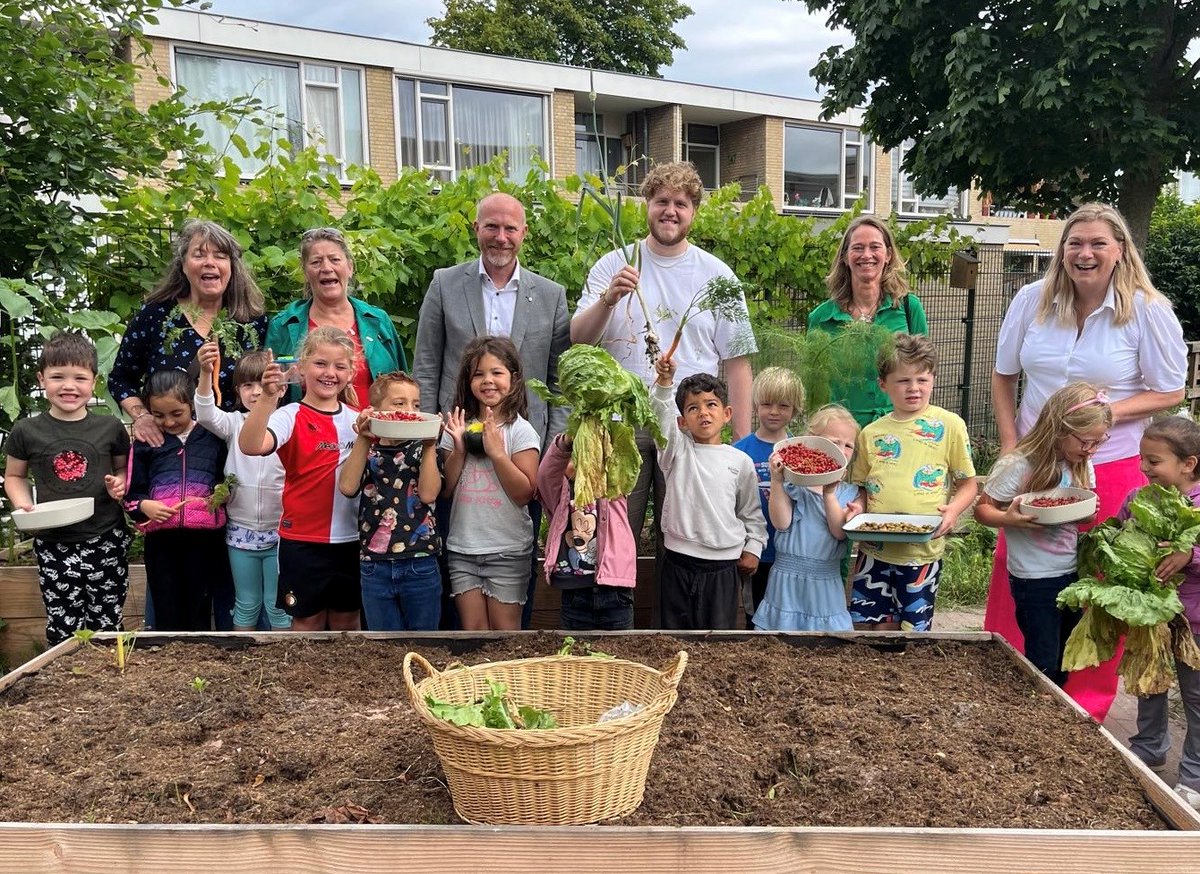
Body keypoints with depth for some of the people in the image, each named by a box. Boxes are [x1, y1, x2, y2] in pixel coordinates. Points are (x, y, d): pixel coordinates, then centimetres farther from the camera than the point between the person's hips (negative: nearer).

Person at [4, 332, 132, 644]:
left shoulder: (110, 428, 0)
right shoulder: (27, 431, 0)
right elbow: (14, 476, 13)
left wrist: (120, 484, -8)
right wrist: (23, 504, -6)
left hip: (106, 541, 0)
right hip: (53, 545, 0)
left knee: (108, 628, 8)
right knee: (64, 632, 6)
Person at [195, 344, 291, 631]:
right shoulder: (234, 424, 1)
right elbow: (207, 415, -19)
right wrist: (206, 373, -31)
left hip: (279, 531, -2)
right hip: (241, 530, 2)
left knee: (278, 605, 7)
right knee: (246, 603, 15)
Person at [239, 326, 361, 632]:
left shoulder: (358, 419, 6)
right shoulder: (291, 417, -10)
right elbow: (250, 446, -31)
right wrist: (268, 397, -41)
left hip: (351, 538, 4)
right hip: (303, 539, -4)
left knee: (347, 623, 16)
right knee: (308, 622, 10)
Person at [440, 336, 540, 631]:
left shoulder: (521, 431, -6)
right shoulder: (459, 427, 5)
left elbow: (525, 494, -13)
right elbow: (445, 490, 2)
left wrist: (496, 451, -19)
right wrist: (459, 450, -11)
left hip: (507, 549, -3)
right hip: (462, 548, 3)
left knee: (504, 631, 5)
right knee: (472, 630, 9)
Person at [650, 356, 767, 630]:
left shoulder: (740, 461, 3)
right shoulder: (678, 450, 2)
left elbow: (752, 511, 12)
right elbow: (661, 413, -14)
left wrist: (753, 549, 6)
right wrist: (664, 381, -28)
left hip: (724, 564, 0)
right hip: (679, 562, 0)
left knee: (720, 630, 5)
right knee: (676, 628, 8)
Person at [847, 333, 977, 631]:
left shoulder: (949, 425, -2)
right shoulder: (871, 433, 4)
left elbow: (968, 484, 2)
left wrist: (954, 509, -17)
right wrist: (858, 505, -7)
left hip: (922, 550, -2)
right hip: (874, 549, 2)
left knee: (913, 630, 9)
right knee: (865, 625, 9)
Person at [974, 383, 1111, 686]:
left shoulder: (1082, 465, 2)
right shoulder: (1018, 465, -18)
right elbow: (982, 508, -11)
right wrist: (1009, 518, -31)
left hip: (1073, 573, 6)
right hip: (1034, 579, -6)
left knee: (1064, 662, 17)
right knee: (1044, 664, -1)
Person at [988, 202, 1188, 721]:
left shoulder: (1149, 312, -7)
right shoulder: (1032, 300, -1)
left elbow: (1170, 392, -2)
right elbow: (1003, 375, 8)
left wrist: (1109, 410, -20)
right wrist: (1009, 443, 0)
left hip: (1111, 470, -2)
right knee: (1017, 583, 9)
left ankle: (1085, 709, 25)